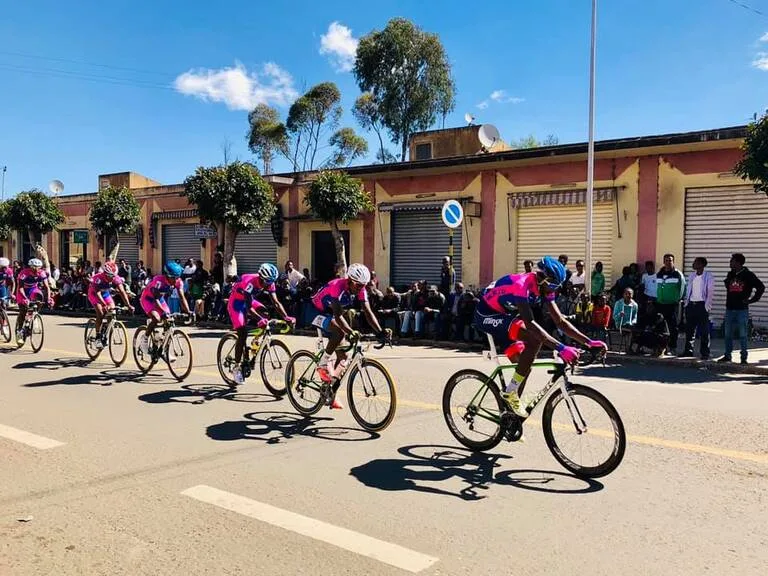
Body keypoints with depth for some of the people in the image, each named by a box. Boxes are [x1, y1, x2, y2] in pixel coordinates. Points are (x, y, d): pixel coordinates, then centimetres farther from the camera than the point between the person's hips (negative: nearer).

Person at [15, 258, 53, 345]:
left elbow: (46, 287, -25)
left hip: (33, 290, 2)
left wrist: (48, 298, -40)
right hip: (23, 292, -2)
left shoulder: (42, 273, -22)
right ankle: (19, 332, 3)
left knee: (39, 295, -30)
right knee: (22, 311, -11)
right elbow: (20, 288, -35)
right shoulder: (24, 273, -30)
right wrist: (25, 299, -50)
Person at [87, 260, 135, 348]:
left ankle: (106, 337, 2)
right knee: (100, 313, -23)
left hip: (105, 293, 4)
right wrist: (105, 305, -59)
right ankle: (98, 338, -12)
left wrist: (128, 305, -46)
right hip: (94, 294, -4)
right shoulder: (98, 278, -36)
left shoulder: (116, 278, -26)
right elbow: (98, 293, -44)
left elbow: (122, 291, -33)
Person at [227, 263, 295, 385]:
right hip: (237, 302, -7)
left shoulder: (269, 283, -16)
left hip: (250, 300, 7)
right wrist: (260, 319, -55)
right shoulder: (249, 282, -36)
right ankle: (237, 368, -7)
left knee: (265, 313, -21)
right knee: (243, 333, -16)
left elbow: (276, 302, -18)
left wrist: (286, 317, -32)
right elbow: (249, 307, -41)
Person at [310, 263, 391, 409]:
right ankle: (323, 365, -18)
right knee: (339, 332, -37)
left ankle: (331, 396, 8)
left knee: (342, 356, -1)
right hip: (317, 312, -7)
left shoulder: (360, 290, -13)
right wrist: (351, 332, -57)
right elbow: (338, 315, -43)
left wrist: (380, 332, -32)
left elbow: (368, 312, -19)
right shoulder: (338, 286, -33)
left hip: (330, 314, 7)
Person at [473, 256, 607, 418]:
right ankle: (510, 392, -17)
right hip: (487, 316, -9)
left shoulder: (544, 289, -5)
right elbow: (529, 323, -42)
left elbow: (560, 321, -3)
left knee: (524, 365, 5)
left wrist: (588, 341, -14)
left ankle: (509, 407, 19)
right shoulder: (521, 285, -32)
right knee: (535, 339, -27)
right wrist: (560, 348, -48)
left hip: (503, 316, 9)